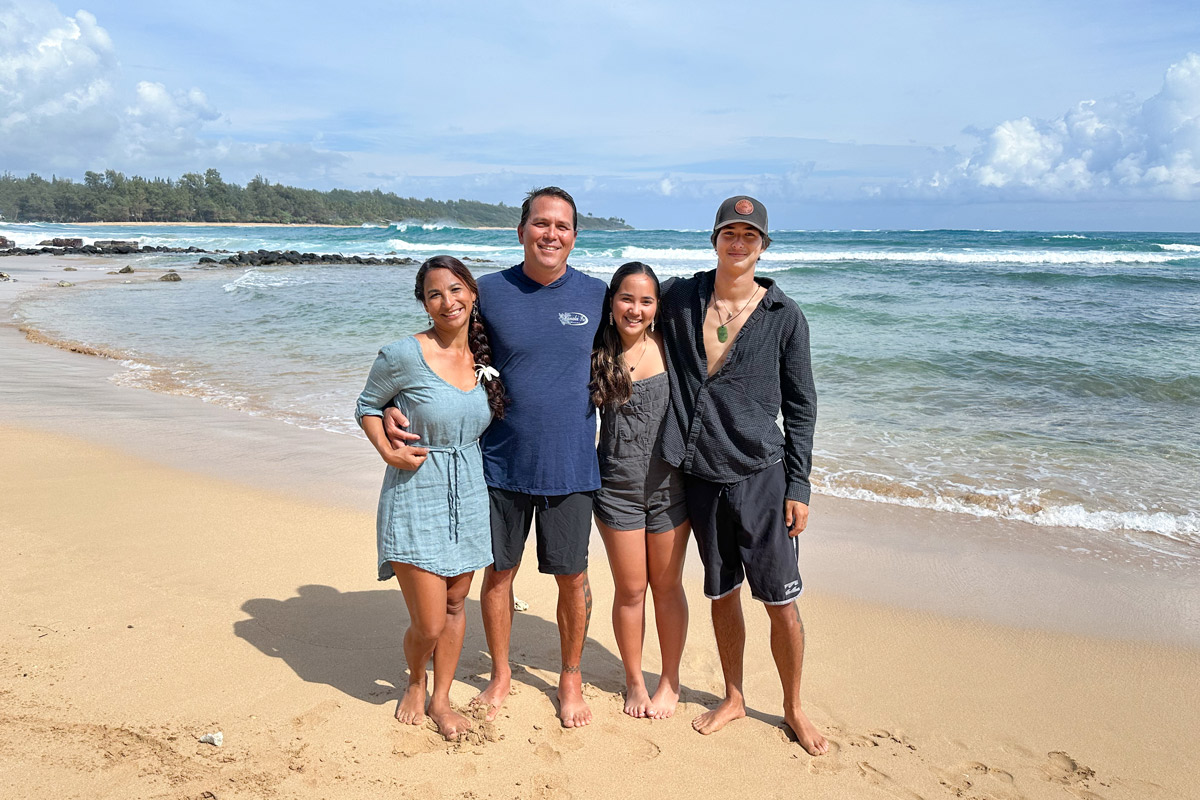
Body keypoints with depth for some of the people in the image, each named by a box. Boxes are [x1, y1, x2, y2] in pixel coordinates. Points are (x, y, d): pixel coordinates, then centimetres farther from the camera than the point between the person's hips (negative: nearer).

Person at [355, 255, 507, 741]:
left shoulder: (484, 357, 2)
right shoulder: (403, 355, -14)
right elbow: (367, 407, 0)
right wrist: (388, 451, -14)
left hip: (469, 496, 5)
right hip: (416, 498, -5)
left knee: (455, 605, 14)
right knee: (428, 625, -1)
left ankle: (440, 699, 35)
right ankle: (415, 683, 33)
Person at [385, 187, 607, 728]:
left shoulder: (596, 294, -2)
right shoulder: (489, 292, -4)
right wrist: (396, 406, -9)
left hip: (570, 464, 0)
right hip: (502, 461, 0)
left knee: (572, 578, 10)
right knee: (498, 571, 13)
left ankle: (570, 680, 31)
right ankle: (500, 675, 35)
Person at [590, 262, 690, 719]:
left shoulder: (669, 348, -5)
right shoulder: (596, 355, -3)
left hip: (668, 484, 0)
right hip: (617, 488, 0)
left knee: (667, 586, 12)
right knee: (629, 590, 11)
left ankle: (670, 681, 31)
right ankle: (634, 680, 31)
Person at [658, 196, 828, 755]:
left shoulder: (784, 316, -2)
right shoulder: (679, 298, 1)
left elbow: (801, 406, 1)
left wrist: (798, 486, -3)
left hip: (761, 476, -2)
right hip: (701, 475, 2)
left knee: (781, 600, 3)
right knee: (722, 594, 15)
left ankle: (793, 708, 24)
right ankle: (733, 698, 33)